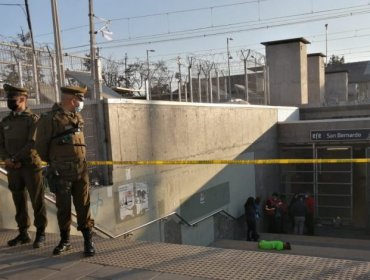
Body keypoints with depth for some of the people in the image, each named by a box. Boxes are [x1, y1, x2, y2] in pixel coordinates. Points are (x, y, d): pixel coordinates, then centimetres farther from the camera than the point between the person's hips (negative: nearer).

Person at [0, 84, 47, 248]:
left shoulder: (33, 119, -3)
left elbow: (32, 144, -12)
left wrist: (15, 159, -15)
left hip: (31, 166, -5)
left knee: (37, 200, 0)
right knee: (19, 201, 10)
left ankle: (40, 233, 8)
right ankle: (23, 233, 20)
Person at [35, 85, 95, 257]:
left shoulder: (77, 117, 9)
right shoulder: (50, 118, -10)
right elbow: (41, 145, -3)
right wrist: (52, 162, 10)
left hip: (81, 170, 4)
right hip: (61, 172, -4)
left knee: (83, 206, 4)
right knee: (63, 207, 8)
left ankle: (88, 240, 11)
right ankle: (64, 241, 23)